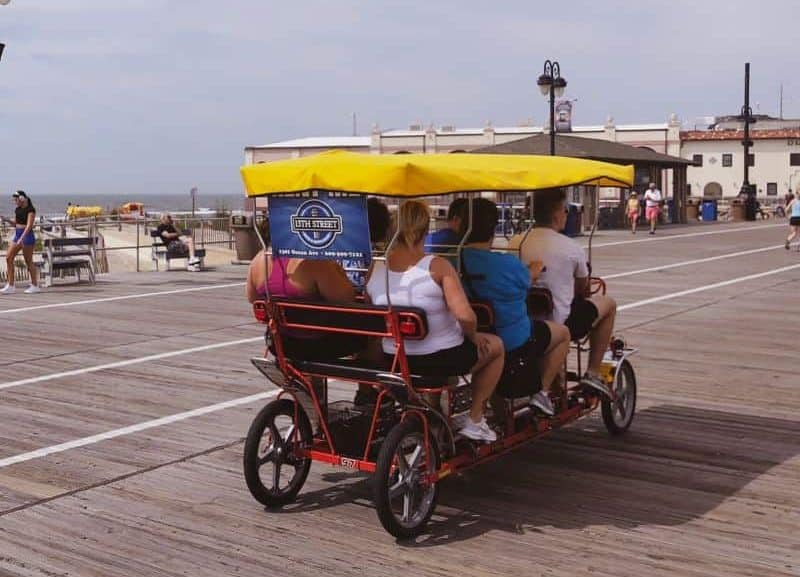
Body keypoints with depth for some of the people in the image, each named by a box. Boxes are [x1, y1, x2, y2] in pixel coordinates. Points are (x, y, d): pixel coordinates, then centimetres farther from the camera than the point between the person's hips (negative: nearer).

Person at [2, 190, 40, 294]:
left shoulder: (30, 210, -13)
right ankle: (10, 285, 4)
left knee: (28, 261, -2)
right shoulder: (17, 209, 12)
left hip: (27, 236, -8)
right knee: (9, 258, 1)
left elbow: (29, 225, -22)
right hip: (17, 235, 8)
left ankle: (35, 286, 8)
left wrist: (22, 238, -29)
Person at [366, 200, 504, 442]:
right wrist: (473, 337, -7)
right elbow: (464, 315, -28)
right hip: (441, 359, -5)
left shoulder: (376, 268, -6)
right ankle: (475, 421, 26)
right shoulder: (437, 266, -19)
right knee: (495, 345, 24)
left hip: (393, 359, 5)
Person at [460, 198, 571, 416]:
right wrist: (533, 271, 22)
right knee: (562, 333, 20)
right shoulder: (509, 265, -24)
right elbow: (528, 281, -2)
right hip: (513, 346, -6)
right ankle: (542, 392, 17)